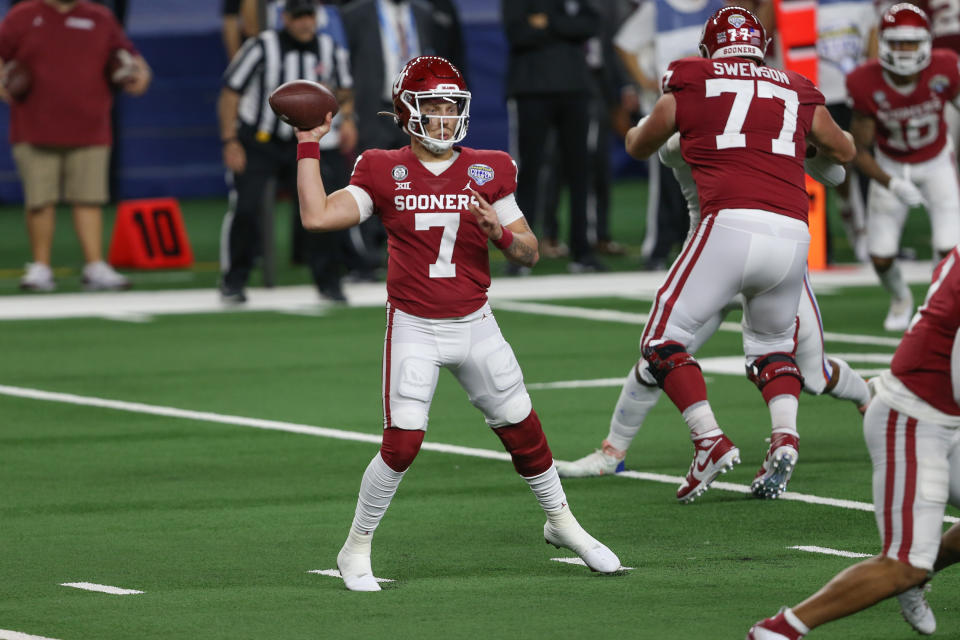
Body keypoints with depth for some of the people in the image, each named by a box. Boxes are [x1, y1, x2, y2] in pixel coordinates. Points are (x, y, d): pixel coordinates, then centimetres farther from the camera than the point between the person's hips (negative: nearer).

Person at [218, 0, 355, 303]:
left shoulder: (328, 49, -2)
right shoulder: (262, 47, -15)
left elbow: (343, 90, 14)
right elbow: (230, 93, -10)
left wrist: (346, 118, -6)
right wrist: (231, 142, -15)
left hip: (304, 143, 4)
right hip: (256, 142, -4)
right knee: (245, 208, -15)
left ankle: (328, 282, 7)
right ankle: (233, 282, 0)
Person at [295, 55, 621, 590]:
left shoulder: (488, 173, 2)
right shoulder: (385, 173, -3)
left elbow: (530, 252, 5)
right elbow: (318, 216, -13)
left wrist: (500, 233, -16)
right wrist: (309, 146, -9)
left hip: (475, 326, 3)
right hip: (414, 329, -3)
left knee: (523, 429, 7)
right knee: (402, 442, -13)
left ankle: (562, 522, 31)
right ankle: (356, 550, 5)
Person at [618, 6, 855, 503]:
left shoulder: (692, 83, 14)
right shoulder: (797, 92, 21)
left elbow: (638, 148, 30)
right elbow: (843, 152, 39)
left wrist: (638, 129, 53)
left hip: (731, 224, -4)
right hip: (792, 233, 4)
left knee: (663, 341, 9)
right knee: (773, 344, 25)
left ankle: (710, 442, -7)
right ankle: (785, 434, -1)